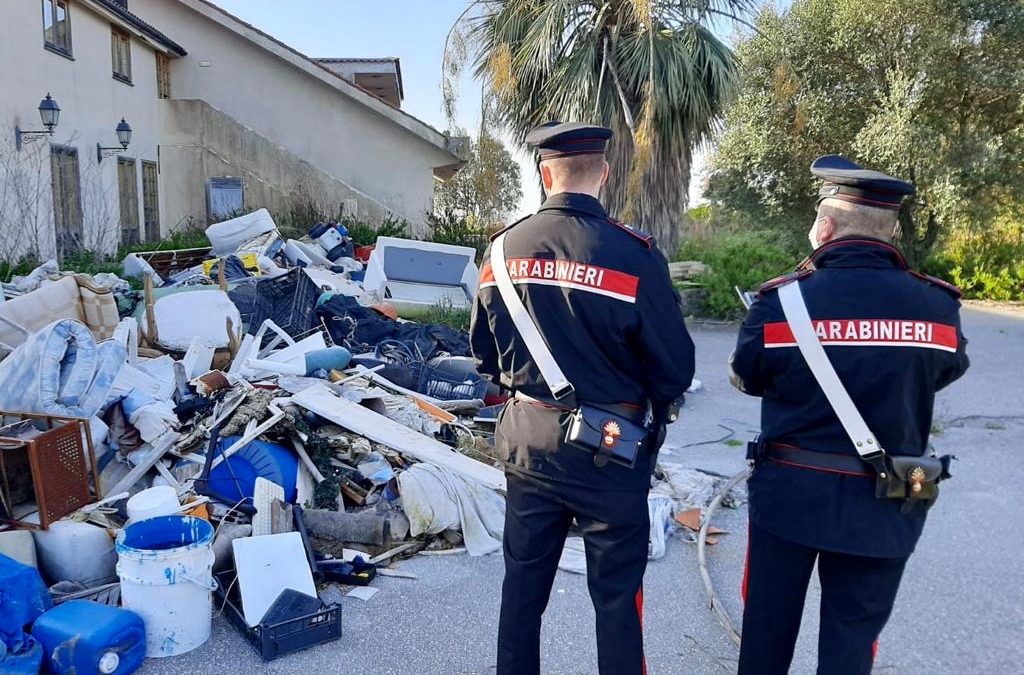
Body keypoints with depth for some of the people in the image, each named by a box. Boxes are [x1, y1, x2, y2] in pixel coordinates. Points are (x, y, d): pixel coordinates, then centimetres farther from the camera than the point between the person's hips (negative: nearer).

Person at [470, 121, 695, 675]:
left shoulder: (503, 248, -4)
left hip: (527, 442, 4)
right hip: (611, 452, -4)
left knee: (523, 582, 20)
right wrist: (651, 409, 10)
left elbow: (486, 354, 6)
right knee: (616, 594, 12)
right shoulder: (634, 254, -18)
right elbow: (675, 368, -11)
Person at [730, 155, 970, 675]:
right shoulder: (937, 307, -11)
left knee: (768, 624, 18)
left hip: (789, 493, -1)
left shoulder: (781, 300, -15)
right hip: (884, 505, 1)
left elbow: (747, 378, 0)